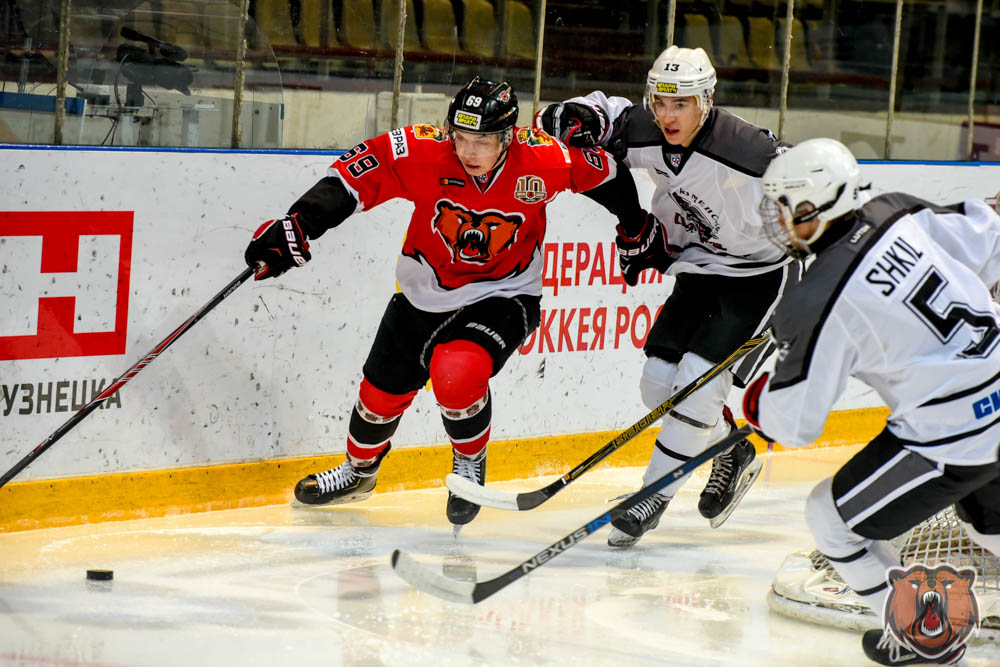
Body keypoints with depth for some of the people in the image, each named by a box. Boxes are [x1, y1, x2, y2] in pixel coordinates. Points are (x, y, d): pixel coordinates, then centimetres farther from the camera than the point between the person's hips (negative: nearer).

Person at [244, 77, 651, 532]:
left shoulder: (543, 160, -23)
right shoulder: (422, 153, -25)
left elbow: (602, 170, -5)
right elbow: (354, 176, -22)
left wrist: (636, 229, 9)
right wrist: (297, 226, -31)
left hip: (501, 295, -3)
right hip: (425, 292, 3)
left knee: (456, 373, -30)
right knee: (383, 390, 14)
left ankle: (470, 461, 1)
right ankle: (359, 470, 47)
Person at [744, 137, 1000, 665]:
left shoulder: (817, 303, -19)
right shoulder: (900, 214, -2)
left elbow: (794, 424, -11)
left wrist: (757, 403, 12)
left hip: (951, 435, -8)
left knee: (833, 517, 9)